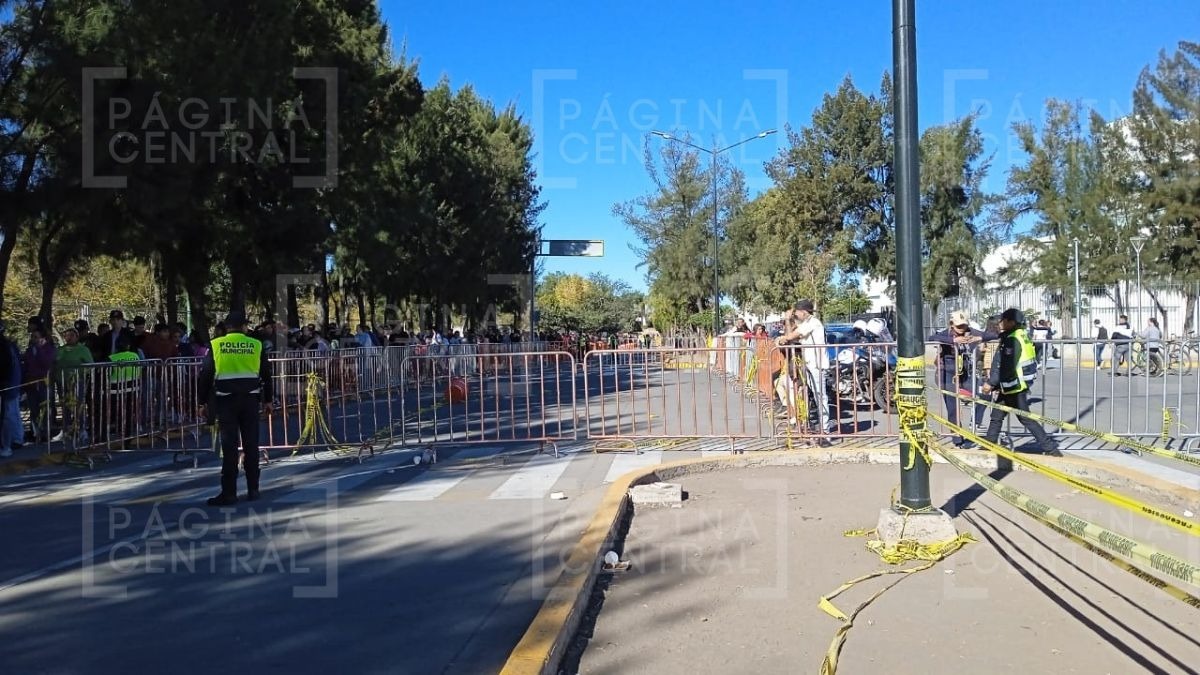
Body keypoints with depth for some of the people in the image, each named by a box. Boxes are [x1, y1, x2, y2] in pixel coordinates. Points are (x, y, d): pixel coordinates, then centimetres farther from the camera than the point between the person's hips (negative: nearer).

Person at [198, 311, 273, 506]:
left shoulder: (216, 345, 1)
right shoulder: (256, 345, 3)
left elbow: (206, 375, 1)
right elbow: (266, 375, 7)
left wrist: (203, 402, 8)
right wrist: (267, 400, 15)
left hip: (226, 400, -1)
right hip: (250, 400, 1)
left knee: (229, 446, 0)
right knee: (251, 445, 7)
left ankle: (229, 493, -1)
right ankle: (252, 490, 11)